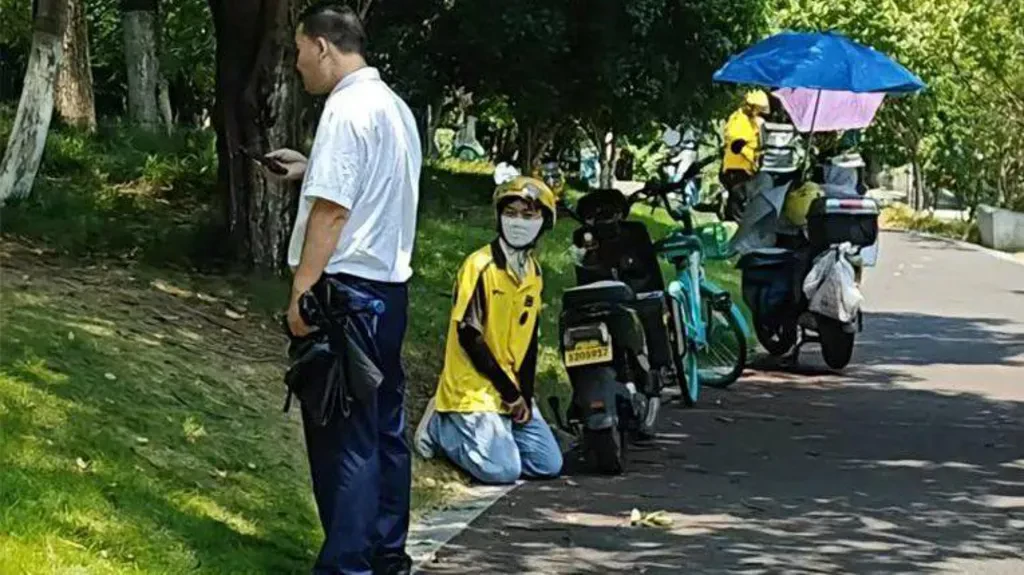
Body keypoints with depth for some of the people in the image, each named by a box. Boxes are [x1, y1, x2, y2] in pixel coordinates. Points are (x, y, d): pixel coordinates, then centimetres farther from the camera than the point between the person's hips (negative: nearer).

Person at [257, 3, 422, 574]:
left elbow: (332, 210, -20)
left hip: (346, 288, -9)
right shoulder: (396, 107, 14)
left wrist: (302, 291, -17)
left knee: (342, 435, -6)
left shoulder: (346, 109, -14)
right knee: (384, 428, 13)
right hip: (389, 285, 9)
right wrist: (311, 169, 26)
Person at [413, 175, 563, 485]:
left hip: (513, 391, 7)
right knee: (502, 469, -21)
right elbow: (469, 336, -17)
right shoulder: (480, 266, -14)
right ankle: (441, 426, 2)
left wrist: (524, 394, -2)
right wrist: (508, 391, -13)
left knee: (549, 465, -2)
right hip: (474, 389, -7)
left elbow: (529, 338, 11)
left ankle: (489, 431, 15)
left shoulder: (533, 272, 9)